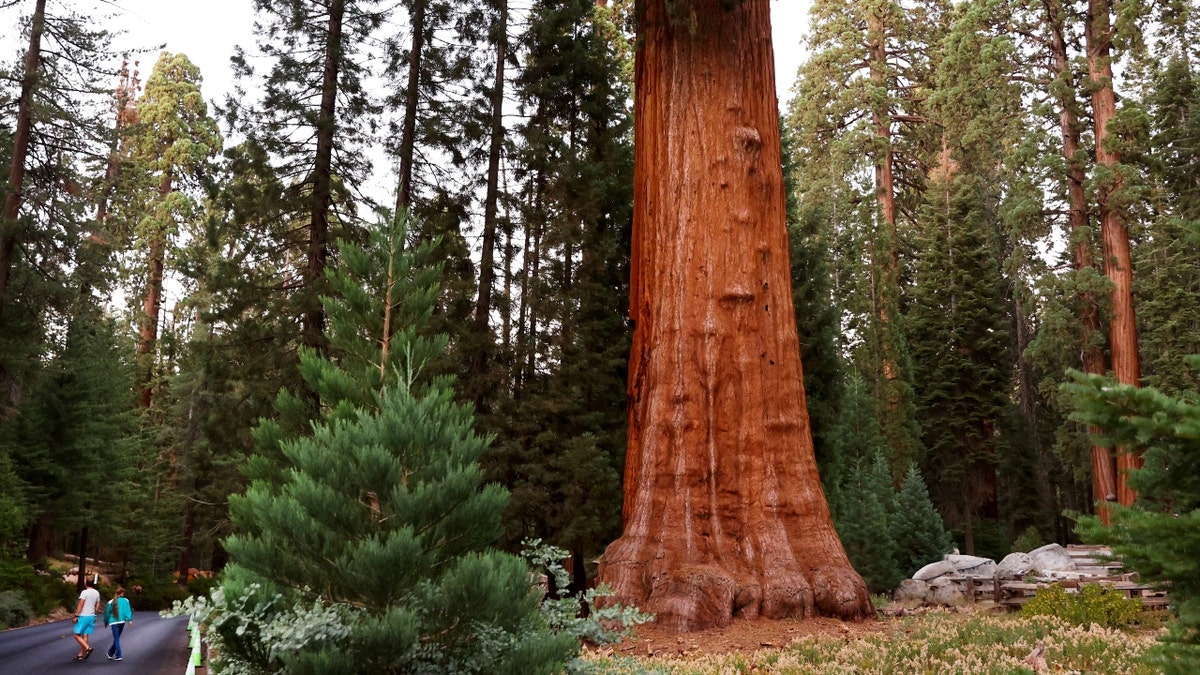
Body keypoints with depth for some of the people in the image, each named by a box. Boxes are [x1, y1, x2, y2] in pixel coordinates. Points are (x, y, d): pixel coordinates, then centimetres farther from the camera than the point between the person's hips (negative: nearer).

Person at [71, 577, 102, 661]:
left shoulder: (85, 592, -12)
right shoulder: (97, 593, 8)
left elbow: (80, 605, -16)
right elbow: (98, 606, 13)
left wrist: (76, 616, -12)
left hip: (83, 616, -6)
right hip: (91, 616, 6)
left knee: (77, 635, 1)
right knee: (85, 636, 9)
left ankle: (87, 648, -16)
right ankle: (80, 655, 9)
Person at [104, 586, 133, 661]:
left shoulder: (111, 602, 1)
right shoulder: (125, 601, -1)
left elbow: (107, 613, 7)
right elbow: (128, 610, -7)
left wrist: (106, 622, 19)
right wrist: (129, 620, -8)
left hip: (114, 622, -1)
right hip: (122, 622, 1)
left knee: (116, 639, 0)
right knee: (117, 638, 17)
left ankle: (118, 656, -7)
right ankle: (111, 653, 29)